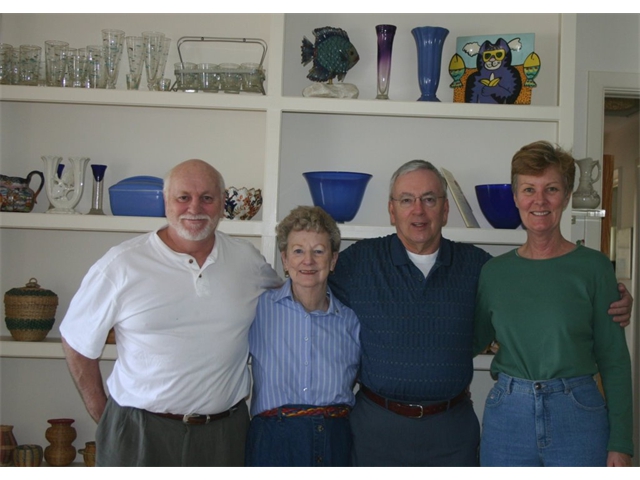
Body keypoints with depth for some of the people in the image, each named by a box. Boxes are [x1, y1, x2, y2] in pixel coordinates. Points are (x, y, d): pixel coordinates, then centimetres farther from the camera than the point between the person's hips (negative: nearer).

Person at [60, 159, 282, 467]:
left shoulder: (248, 260, 2)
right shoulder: (121, 265, -6)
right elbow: (77, 343, 2)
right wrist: (101, 415, 1)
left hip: (224, 433, 3)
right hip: (137, 431, -2)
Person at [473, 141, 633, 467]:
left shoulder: (593, 267, -3)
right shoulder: (495, 271, 4)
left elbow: (614, 358, -2)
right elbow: (472, 342, 14)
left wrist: (620, 443, -5)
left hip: (577, 416, -2)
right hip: (506, 418, 2)